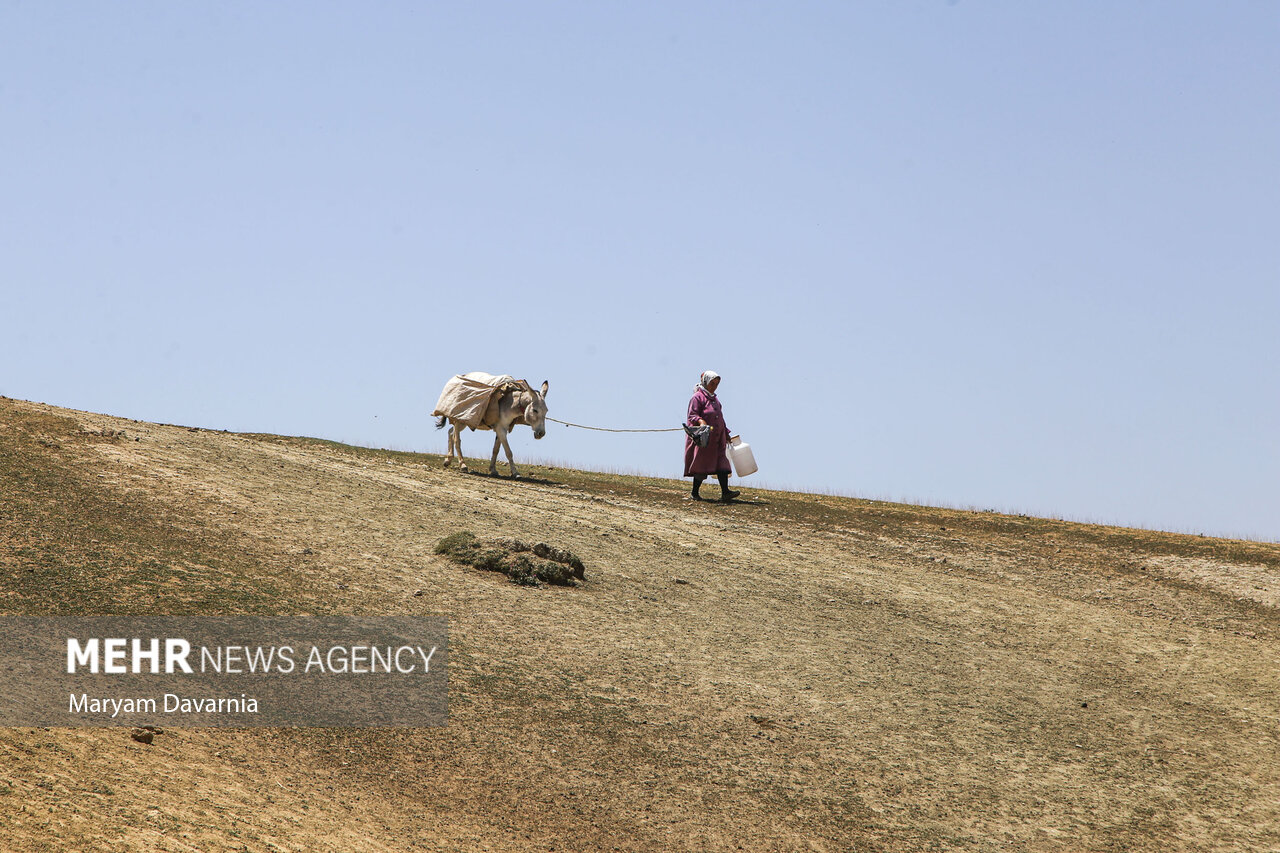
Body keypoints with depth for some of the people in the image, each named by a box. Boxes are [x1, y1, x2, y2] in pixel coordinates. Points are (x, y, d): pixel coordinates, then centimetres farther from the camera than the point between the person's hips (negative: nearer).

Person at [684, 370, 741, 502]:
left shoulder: (714, 399, 22)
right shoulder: (697, 397, -4)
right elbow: (692, 415, -15)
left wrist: (726, 434, 31)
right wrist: (701, 422, -34)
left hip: (717, 439, 8)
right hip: (703, 438, -8)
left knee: (722, 464, -5)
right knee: (702, 466, -4)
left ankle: (725, 492, -12)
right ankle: (694, 494, 5)